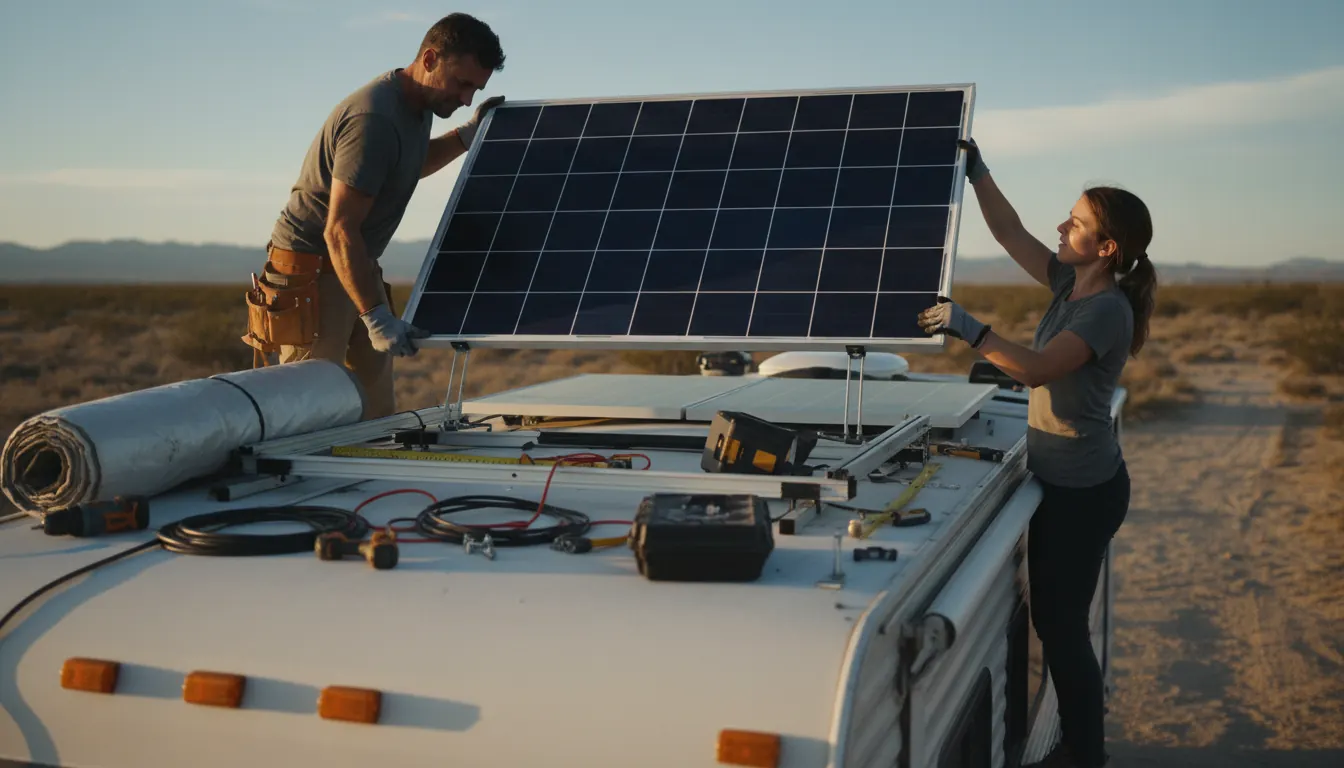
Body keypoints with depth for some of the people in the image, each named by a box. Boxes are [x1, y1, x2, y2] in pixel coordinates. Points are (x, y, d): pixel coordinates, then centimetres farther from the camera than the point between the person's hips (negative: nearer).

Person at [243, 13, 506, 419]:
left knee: (377, 408, 6)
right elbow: (339, 230, -26)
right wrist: (375, 316, -29)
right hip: (311, 272, -9)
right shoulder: (374, 119, -24)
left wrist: (469, 134, 17)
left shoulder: (419, 103, 7)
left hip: (357, 266, 10)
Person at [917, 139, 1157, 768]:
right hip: (1060, 479, 9)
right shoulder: (1069, 285, 6)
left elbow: (1036, 368, -30)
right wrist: (975, 172, 8)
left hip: (1084, 487, -9)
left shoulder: (1107, 309, -19)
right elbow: (1011, 233, 12)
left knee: (1061, 625, -3)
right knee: (1053, 620, 15)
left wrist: (968, 328, -30)